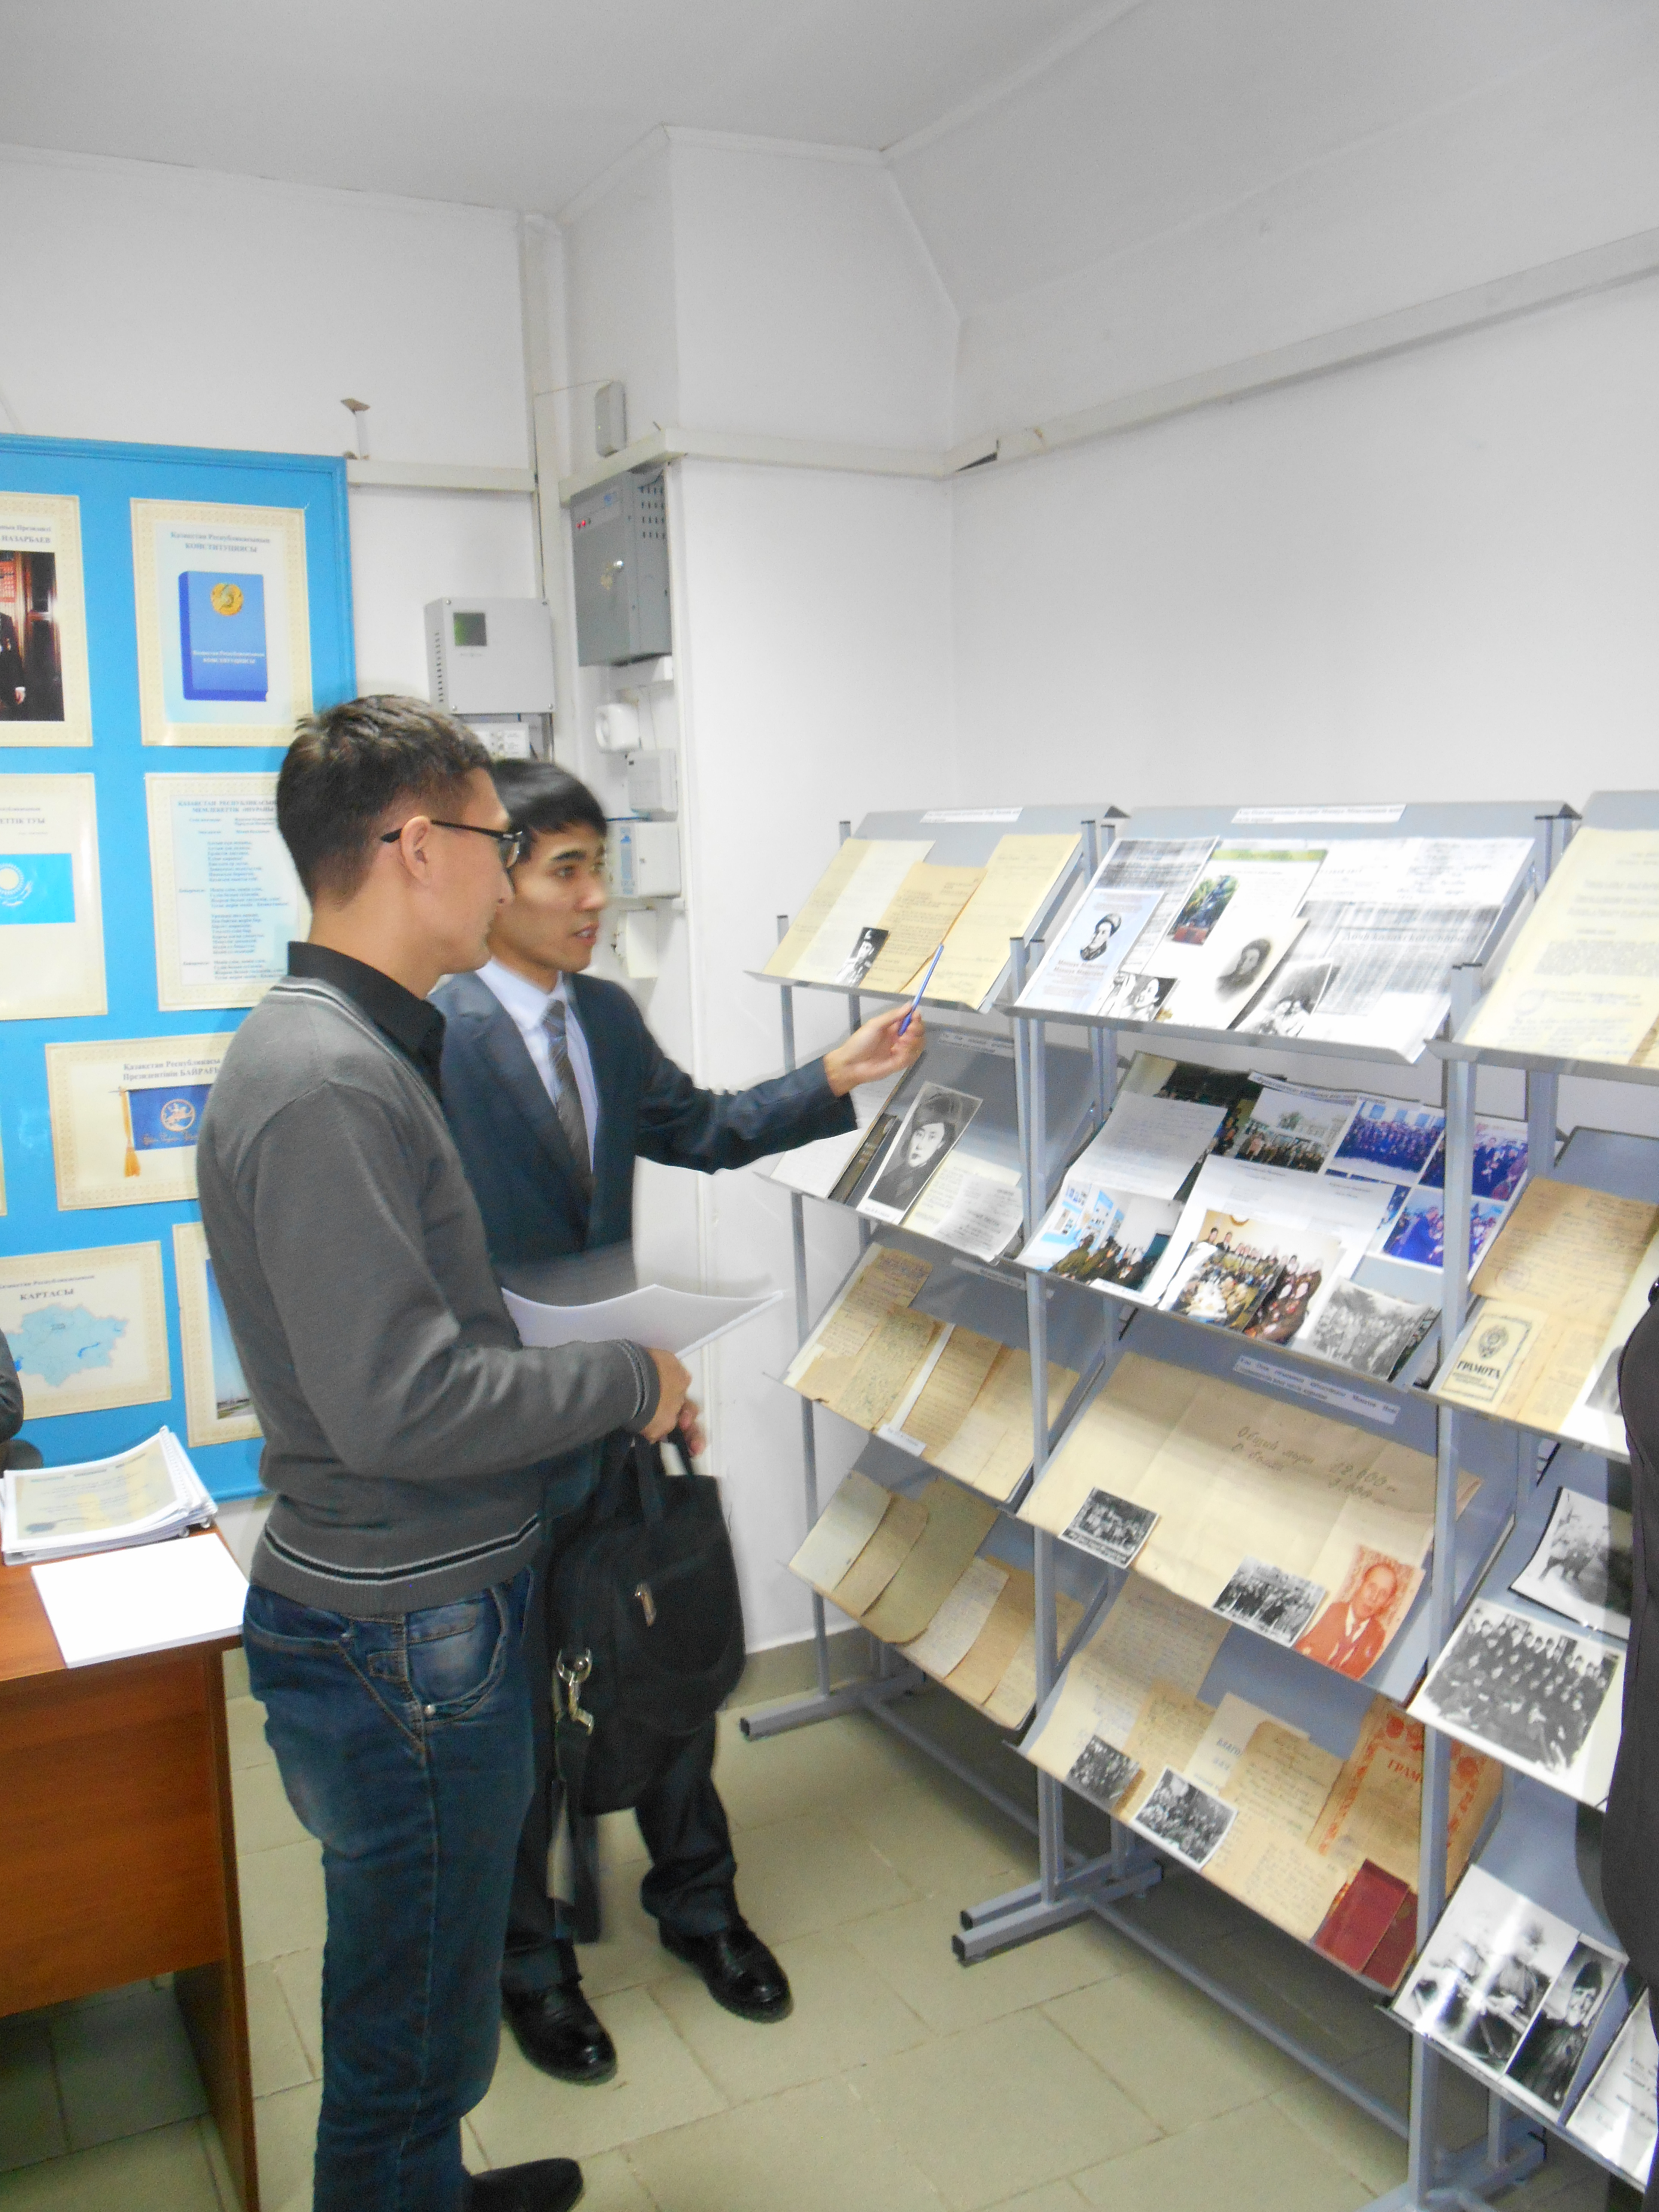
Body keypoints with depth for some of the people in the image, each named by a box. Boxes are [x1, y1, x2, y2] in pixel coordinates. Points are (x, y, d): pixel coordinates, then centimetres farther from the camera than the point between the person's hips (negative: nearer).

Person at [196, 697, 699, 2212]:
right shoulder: (326, 1083, -25)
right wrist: (627, 1384, -16)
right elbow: (401, 1406, -29)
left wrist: (602, 1380, 10)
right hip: (401, 1643, -10)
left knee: (423, 1996, 29)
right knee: (414, 2023, 11)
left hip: (431, 1610, 10)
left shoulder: (365, 1051, 9)